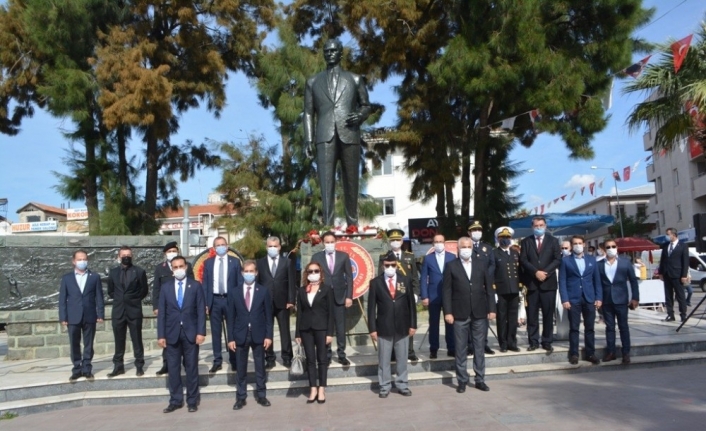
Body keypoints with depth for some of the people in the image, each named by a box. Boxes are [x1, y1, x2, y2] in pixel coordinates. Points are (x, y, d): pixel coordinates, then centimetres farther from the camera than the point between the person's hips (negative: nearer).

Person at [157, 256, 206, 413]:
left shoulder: (196, 285, 1)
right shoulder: (165, 286, 6)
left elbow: (201, 310, -2)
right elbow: (162, 312, 3)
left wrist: (201, 332, -10)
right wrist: (161, 335, -2)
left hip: (190, 333, -1)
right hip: (172, 333, 2)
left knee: (191, 368, 5)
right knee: (173, 369, 6)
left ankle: (192, 401, 15)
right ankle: (175, 400, 17)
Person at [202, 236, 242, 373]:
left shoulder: (235, 261, 2)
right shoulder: (208, 262, 7)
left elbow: (240, 282, 2)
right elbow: (205, 284, 6)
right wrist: (205, 302, -2)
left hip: (230, 300, -1)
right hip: (214, 300, 1)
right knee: (216, 332, 6)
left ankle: (234, 360, 16)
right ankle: (217, 361, 13)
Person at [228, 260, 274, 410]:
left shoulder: (263, 291, 0)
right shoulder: (234, 292, 2)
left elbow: (268, 315, 0)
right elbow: (231, 317, 2)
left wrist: (268, 335, -6)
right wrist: (230, 338, -3)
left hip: (258, 335, 0)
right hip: (240, 335, 1)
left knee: (260, 367, 9)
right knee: (241, 369, 8)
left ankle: (261, 395, 20)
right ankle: (240, 397, 18)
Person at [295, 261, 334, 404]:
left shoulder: (326, 290, 0)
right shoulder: (301, 291, 8)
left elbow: (330, 312, -2)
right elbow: (299, 312, 7)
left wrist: (330, 332, -9)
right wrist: (297, 333, 3)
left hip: (321, 328, -2)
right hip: (306, 329, 3)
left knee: (322, 359, 4)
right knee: (310, 360, 6)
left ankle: (321, 390, 10)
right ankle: (313, 389, 12)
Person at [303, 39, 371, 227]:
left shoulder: (355, 79, 17)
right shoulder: (313, 82, 18)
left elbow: (366, 105, 19)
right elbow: (308, 113, 14)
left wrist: (360, 116, -5)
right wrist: (308, 139, 2)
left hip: (349, 136, 0)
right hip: (325, 137, 0)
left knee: (351, 182, 2)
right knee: (326, 182, -12)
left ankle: (352, 224, 10)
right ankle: (327, 225, -14)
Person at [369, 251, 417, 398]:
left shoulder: (405, 280, 4)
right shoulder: (376, 282, -2)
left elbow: (411, 304, 6)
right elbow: (371, 307, -2)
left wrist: (413, 324, 2)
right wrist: (372, 328, -6)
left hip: (402, 327, 2)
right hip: (384, 328, -2)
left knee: (402, 358, 10)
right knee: (384, 359, 5)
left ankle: (402, 385, 22)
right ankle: (384, 387, 16)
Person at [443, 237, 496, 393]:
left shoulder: (482, 264, 7)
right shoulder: (451, 266, 1)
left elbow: (489, 288, 7)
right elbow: (447, 291, -2)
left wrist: (492, 309, 0)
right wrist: (448, 312, -9)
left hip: (479, 313, 2)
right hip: (460, 314, -2)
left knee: (479, 348, 9)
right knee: (461, 349, 5)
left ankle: (480, 380, 18)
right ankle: (462, 381, 14)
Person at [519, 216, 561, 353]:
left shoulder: (553, 241, 9)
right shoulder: (526, 241, 9)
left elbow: (558, 259, 0)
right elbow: (523, 260, 0)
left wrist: (545, 272, -13)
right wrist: (535, 272, -13)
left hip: (549, 282, 0)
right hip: (531, 282, 0)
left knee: (548, 314, 2)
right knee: (532, 314, 1)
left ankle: (547, 342, 10)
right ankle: (533, 342, 8)